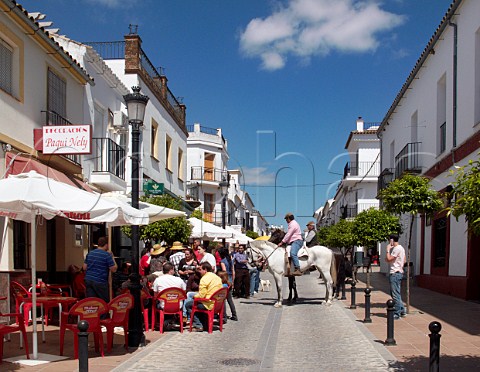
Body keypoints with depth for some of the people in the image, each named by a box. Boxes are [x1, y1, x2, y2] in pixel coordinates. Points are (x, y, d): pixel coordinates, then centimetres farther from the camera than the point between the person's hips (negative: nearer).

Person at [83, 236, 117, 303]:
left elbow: (84, 267, 13)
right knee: (105, 302, 5)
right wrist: (112, 257, 2)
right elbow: (113, 269, -8)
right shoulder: (107, 255, -10)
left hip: (88, 280, 6)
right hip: (100, 282, -6)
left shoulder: (90, 253, 9)